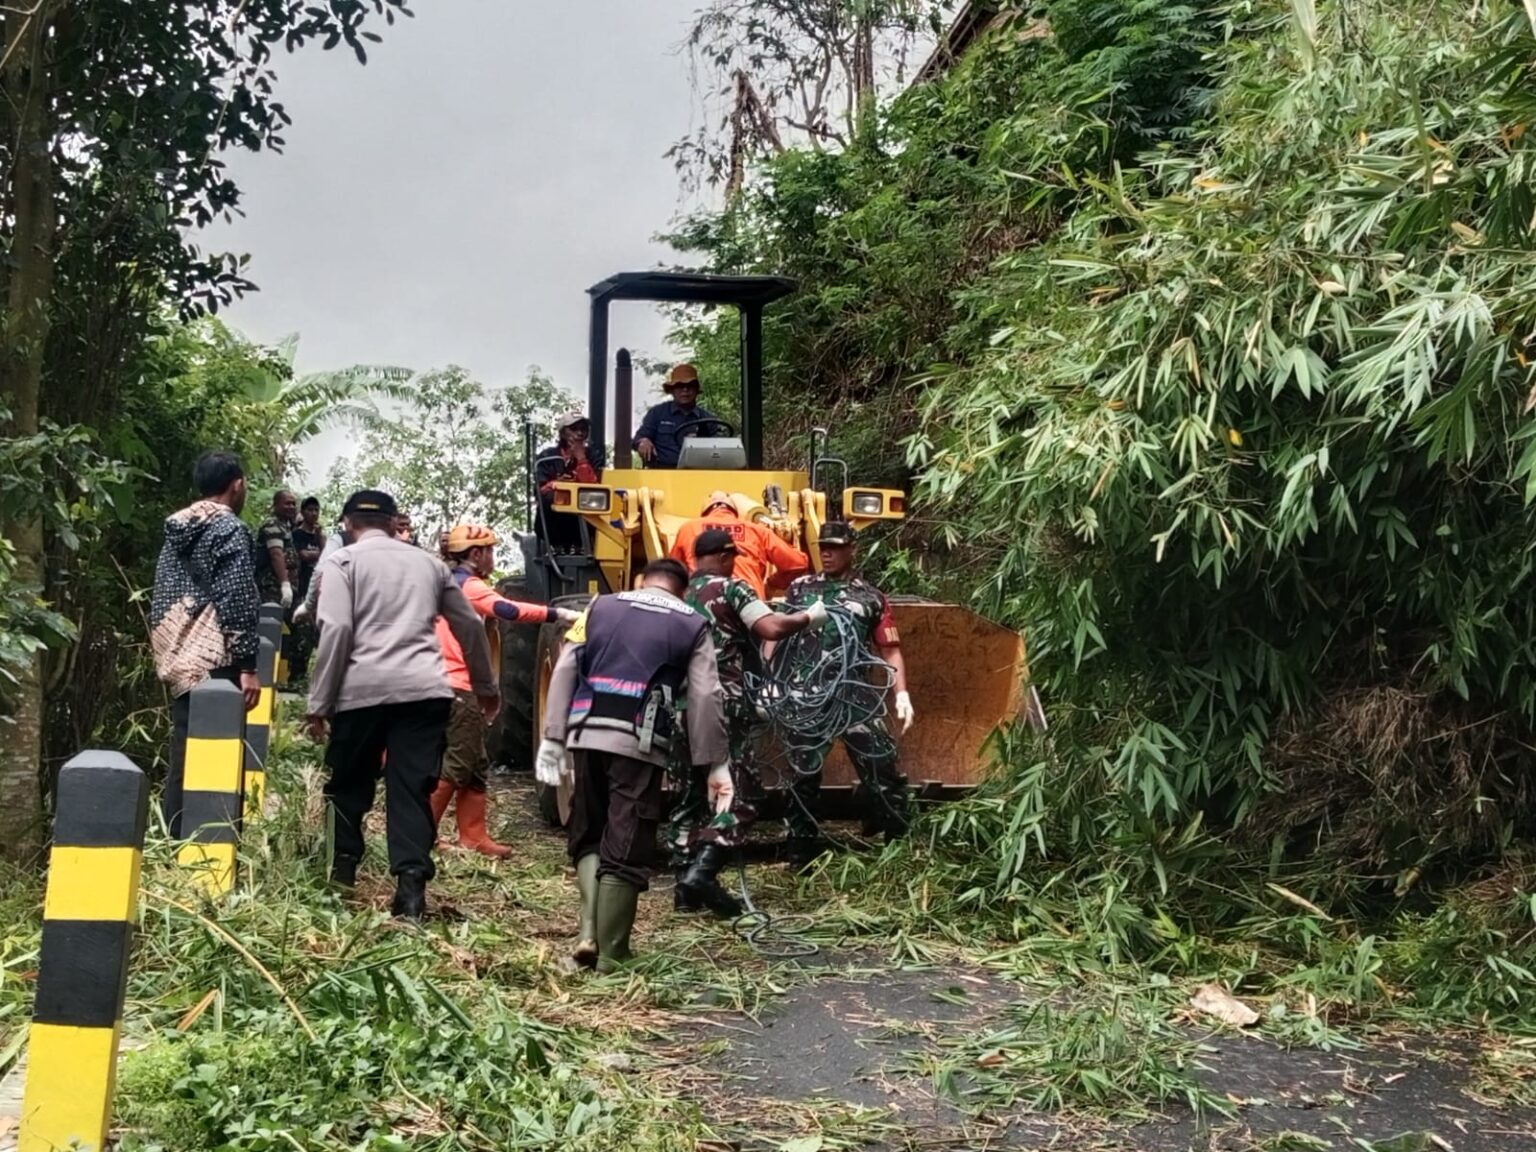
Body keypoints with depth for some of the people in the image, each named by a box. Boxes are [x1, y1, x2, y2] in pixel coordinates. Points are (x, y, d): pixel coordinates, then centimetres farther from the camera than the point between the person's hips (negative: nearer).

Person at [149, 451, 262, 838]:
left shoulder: (176, 528, 14)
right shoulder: (230, 529, -9)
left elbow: (161, 595, 17)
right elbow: (238, 601, -15)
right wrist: (248, 665, -13)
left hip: (177, 657, 8)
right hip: (216, 660, -8)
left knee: (183, 754, 12)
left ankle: (174, 842, 16)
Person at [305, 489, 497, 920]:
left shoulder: (342, 562, 8)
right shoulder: (428, 562, 20)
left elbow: (337, 631, -5)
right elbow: (469, 625, 25)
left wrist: (319, 704, -3)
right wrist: (485, 686, 37)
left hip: (362, 689, -2)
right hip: (425, 689, 2)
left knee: (349, 783, 15)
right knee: (412, 789, 2)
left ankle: (344, 871, 17)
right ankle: (411, 886, -7)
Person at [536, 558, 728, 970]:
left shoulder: (600, 607, 17)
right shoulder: (692, 625, 12)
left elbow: (564, 673, 9)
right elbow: (705, 699, 5)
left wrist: (552, 740, 10)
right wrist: (717, 764, 9)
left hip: (587, 736, 3)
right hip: (640, 744, -2)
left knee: (587, 838, 18)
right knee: (624, 852, 3)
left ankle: (588, 932, 5)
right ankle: (610, 954, 5)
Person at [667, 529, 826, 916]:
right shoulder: (731, 589, -4)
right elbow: (772, 627, -17)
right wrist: (810, 617, -3)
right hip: (723, 707, -6)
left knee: (689, 796, 12)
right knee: (740, 793, -3)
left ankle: (686, 882, 10)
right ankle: (702, 870, -18)